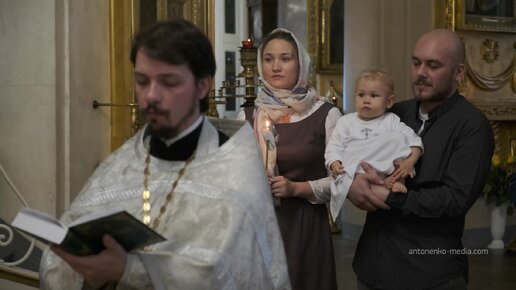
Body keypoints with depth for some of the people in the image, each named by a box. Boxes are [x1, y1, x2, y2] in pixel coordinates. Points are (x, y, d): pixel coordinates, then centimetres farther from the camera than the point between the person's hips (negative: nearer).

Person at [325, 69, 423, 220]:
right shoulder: (346, 121, 16)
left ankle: (397, 181, -16)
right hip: (354, 172, 0)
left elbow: (413, 139, 4)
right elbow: (334, 146, 10)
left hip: (385, 171, 0)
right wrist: (335, 164, -12)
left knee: (399, 140, -18)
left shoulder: (391, 121, 14)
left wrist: (410, 161, -15)